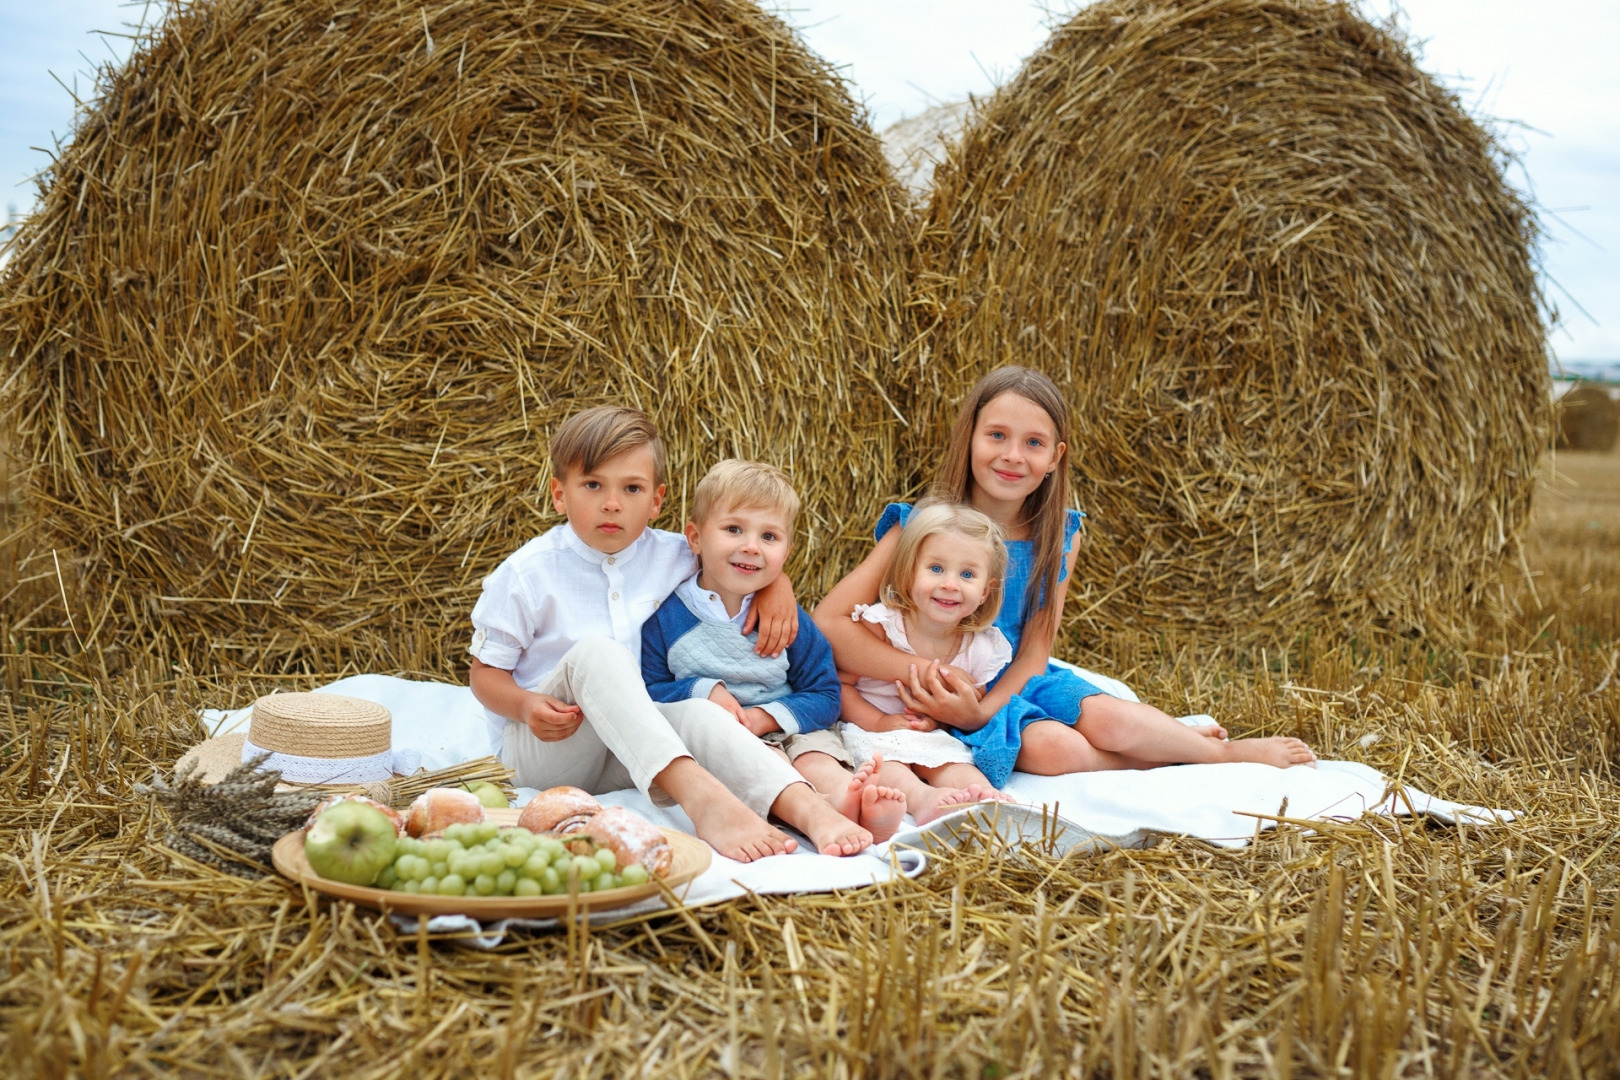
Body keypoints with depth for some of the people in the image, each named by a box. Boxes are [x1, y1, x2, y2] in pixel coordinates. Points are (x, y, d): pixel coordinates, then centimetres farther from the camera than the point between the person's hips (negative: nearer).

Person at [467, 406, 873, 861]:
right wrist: (527, 705, -23)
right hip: (547, 745, -3)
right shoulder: (528, 572, -6)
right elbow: (485, 671, -3)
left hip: (631, 754, 4)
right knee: (595, 652, -33)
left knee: (699, 714, -29)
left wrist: (776, 585, -1)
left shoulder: (668, 555, 6)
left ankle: (808, 808, -52)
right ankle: (700, 795, -54)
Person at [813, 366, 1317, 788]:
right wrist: (922, 673, -33)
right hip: (945, 692, -4)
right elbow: (827, 623, -24)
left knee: (1107, 718, -24)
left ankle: (1226, 749, -1)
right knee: (1052, 746, -27)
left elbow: (1034, 652, -6)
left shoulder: (1057, 536, -4)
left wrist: (981, 710, -25)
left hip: (1017, 683, 4)